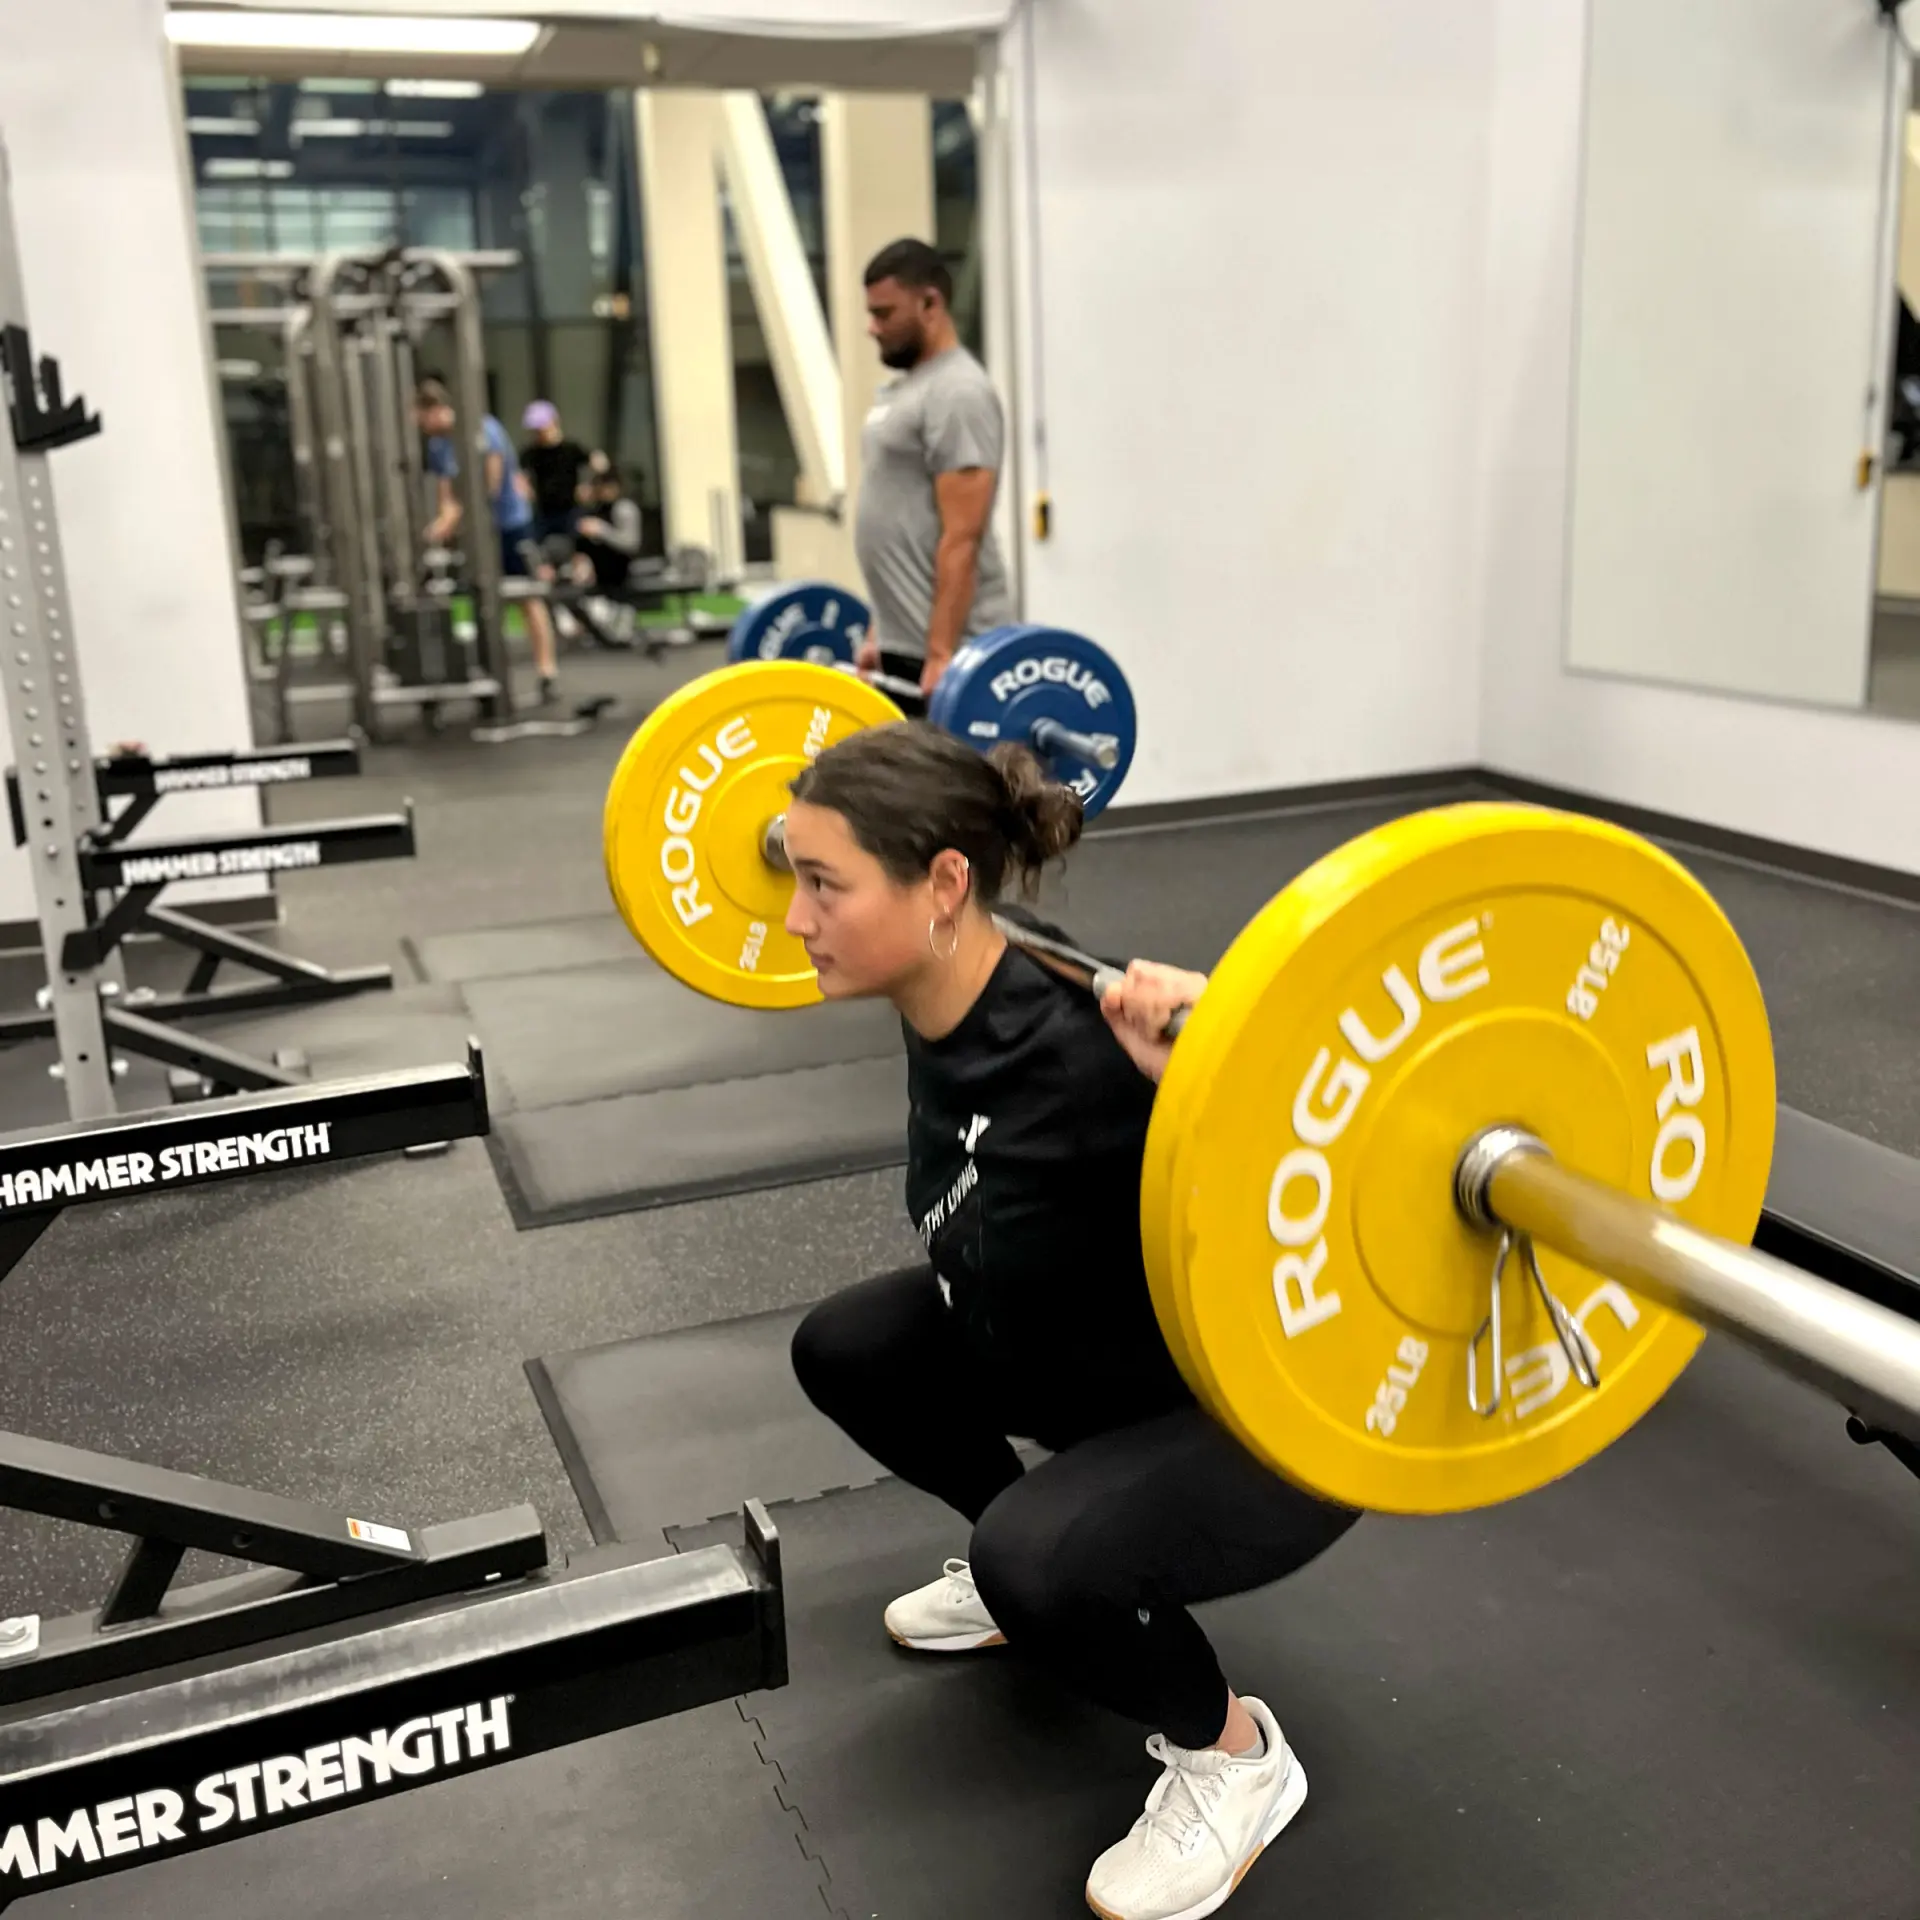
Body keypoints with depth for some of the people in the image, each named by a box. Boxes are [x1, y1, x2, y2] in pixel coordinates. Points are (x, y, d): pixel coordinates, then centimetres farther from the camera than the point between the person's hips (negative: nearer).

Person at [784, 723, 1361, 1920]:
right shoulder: (948, 999, -12)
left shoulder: (1086, 1058, -36)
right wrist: (834, 851, 12)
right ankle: (1030, 1572, 27)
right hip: (1099, 1358, 8)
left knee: (1037, 1554, -32)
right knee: (848, 1349, 8)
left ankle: (1236, 1756, 0)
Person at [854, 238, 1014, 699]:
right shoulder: (904, 389, 16)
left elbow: (962, 538, -22)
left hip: (948, 649, -10)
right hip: (905, 643, 10)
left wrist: (942, 653, -25)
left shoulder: (957, 394, -15)